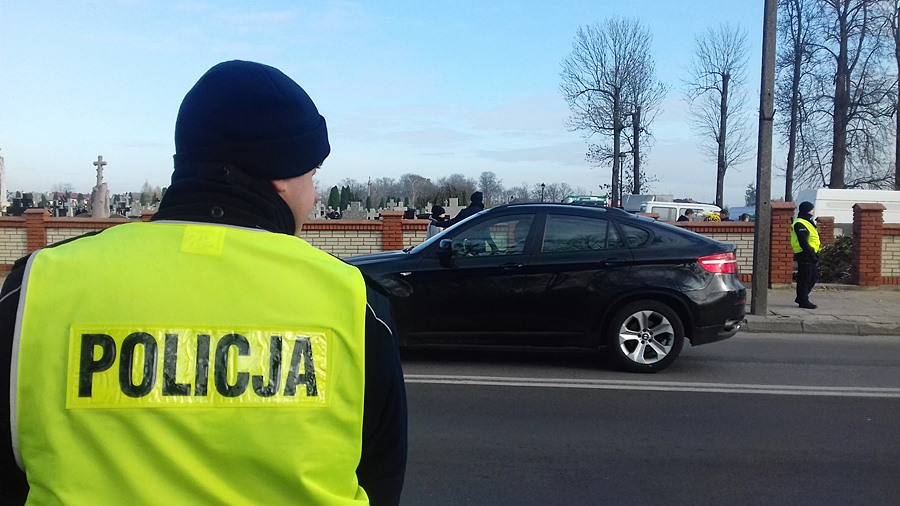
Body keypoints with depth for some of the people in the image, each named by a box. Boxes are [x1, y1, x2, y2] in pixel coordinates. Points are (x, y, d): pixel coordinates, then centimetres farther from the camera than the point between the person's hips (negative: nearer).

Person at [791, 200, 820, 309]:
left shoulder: (808, 222, 19)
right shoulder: (800, 224, -16)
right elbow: (803, 243, -22)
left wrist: (814, 254, 17)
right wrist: (812, 255, -23)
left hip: (810, 255, 11)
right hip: (804, 255, -11)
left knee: (813, 277, 15)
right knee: (804, 279, -4)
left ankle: (801, 298, 22)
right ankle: (803, 301, 2)